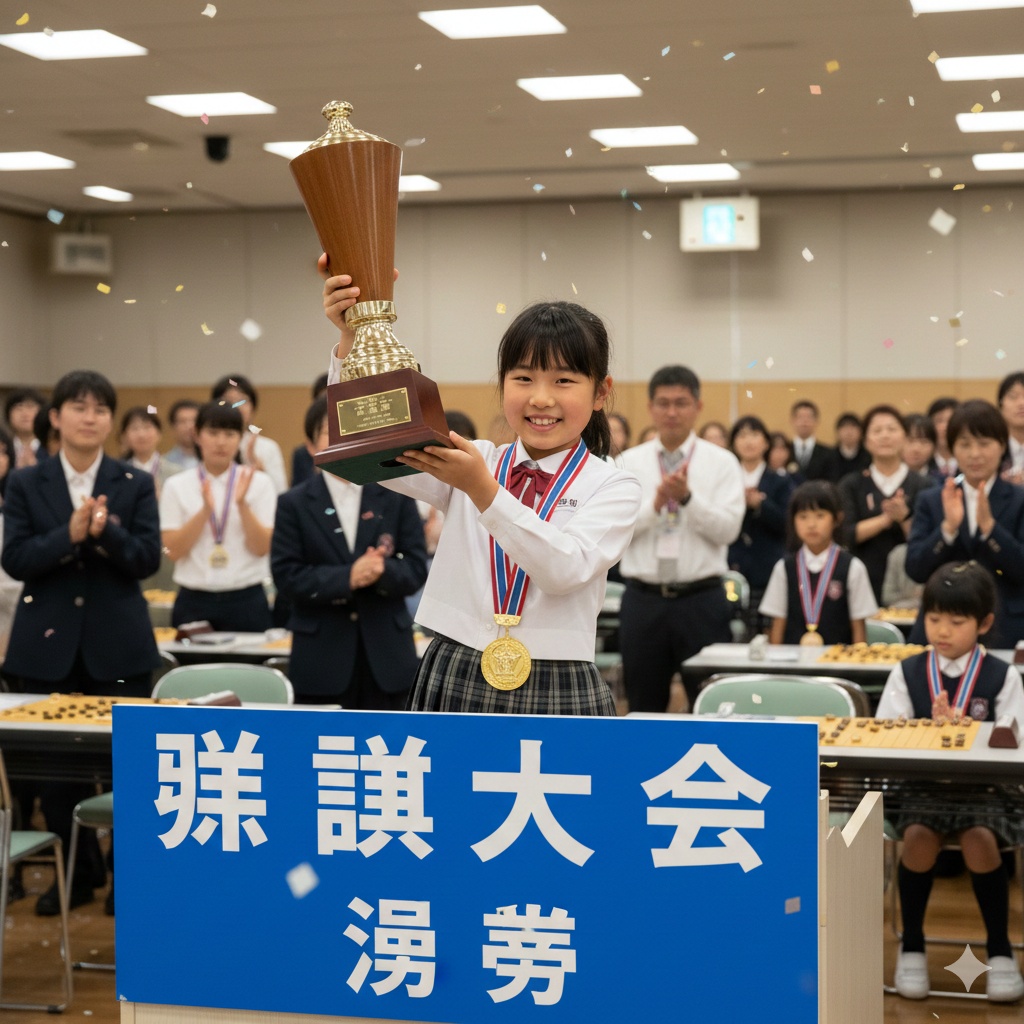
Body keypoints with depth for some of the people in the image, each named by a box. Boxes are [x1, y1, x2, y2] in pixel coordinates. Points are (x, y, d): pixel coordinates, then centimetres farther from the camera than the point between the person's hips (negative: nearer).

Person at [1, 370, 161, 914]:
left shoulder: (135, 483, 3)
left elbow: (147, 559, -5)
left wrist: (106, 530, -23)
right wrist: (69, 534, -21)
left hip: (117, 644, -1)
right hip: (48, 643, 1)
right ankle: (78, 871, 25)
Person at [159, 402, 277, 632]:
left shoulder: (258, 482, 2)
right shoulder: (177, 486, 3)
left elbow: (262, 549, -5)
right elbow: (173, 551, -6)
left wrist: (242, 504, -18)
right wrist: (205, 510, -17)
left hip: (246, 601, 0)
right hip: (194, 602, 0)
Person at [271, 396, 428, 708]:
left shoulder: (396, 497, 6)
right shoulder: (293, 504, 2)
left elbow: (417, 568, 1)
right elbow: (287, 578, -6)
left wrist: (382, 571, -21)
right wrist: (346, 578, -21)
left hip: (386, 656, 2)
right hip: (322, 658, -1)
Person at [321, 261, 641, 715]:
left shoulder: (614, 488, 0)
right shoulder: (472, 462, 8)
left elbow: (566, 569, -18)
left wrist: (482, 489, -26)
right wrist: (351, 339, -15)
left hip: (558, 694, -2)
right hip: (452, 682, 2)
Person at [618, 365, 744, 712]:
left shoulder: (721, 462, 2)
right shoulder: (630, 462, 6)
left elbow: (728, 529, -9)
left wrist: (687, 498, -21)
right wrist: (656, 504, -16)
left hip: (702, 601, -2)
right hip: (644, 600, 2)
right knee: (644, 707, 9)